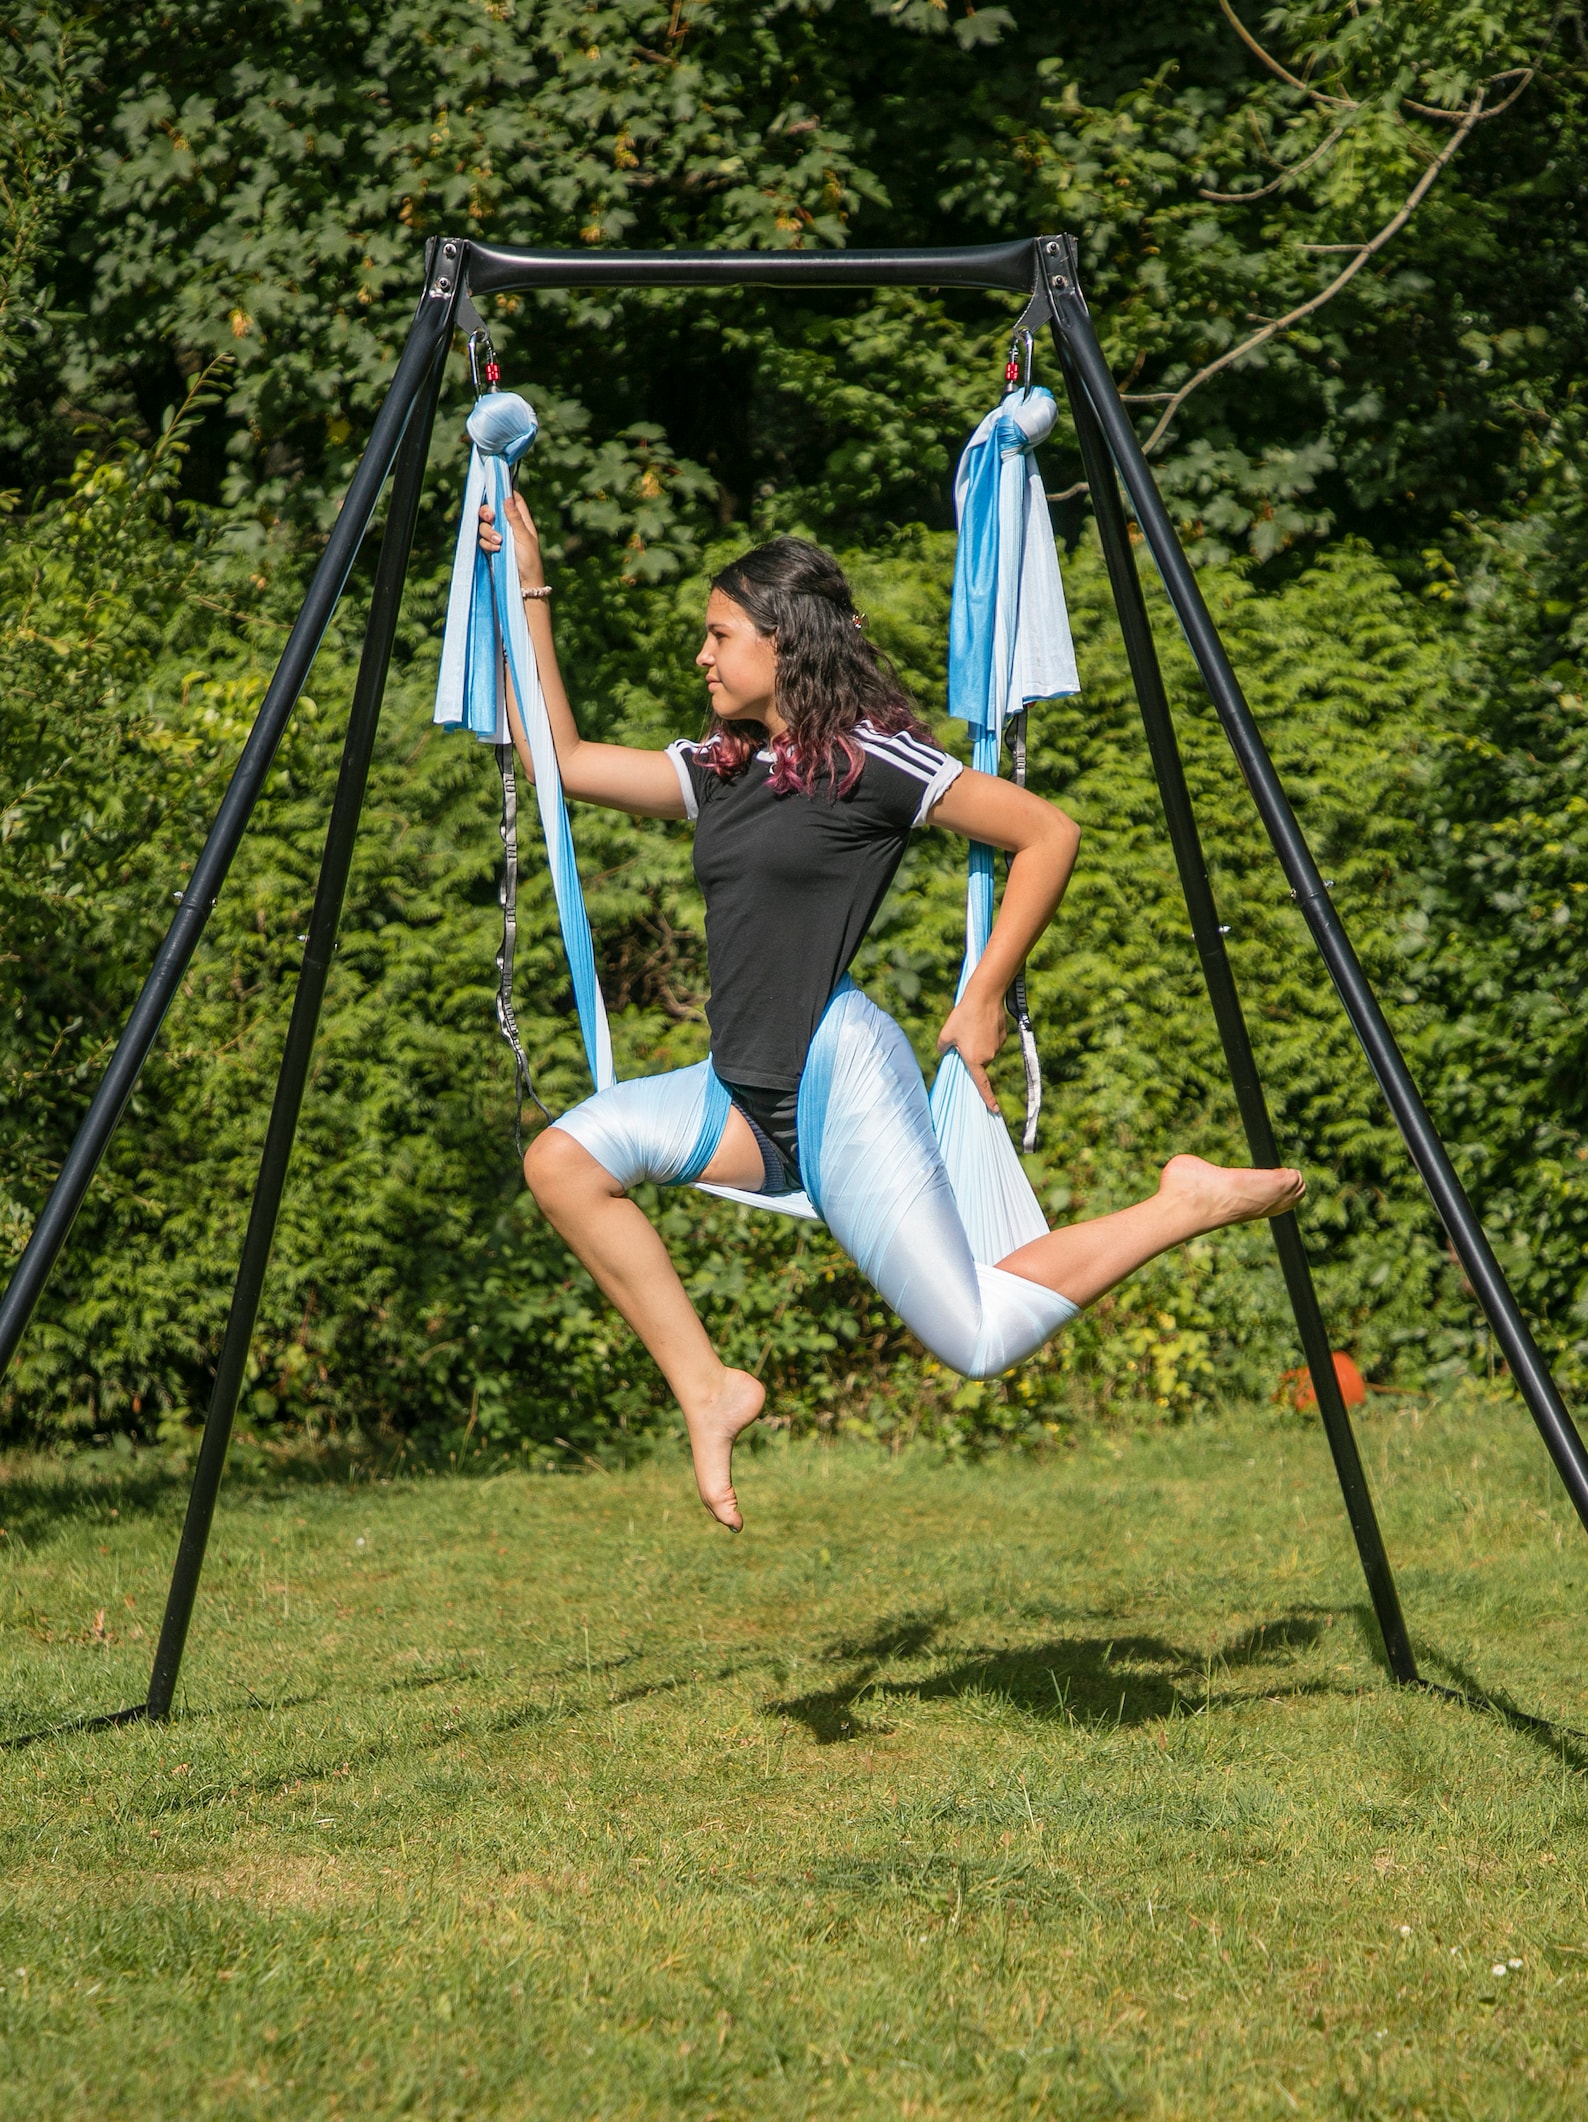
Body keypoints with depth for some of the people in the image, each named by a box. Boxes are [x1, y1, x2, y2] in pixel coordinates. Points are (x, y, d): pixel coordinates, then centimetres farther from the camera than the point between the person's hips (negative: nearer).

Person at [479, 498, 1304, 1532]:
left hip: (841, 1070, -7)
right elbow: (558, 758, 19)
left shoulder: (869, 760, -7)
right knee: (565, 1158, -13)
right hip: (749, 1095, 7)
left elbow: (1050, 833, -5)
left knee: (982, 1339, -13)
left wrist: (985, 999, -4)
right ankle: (709, 1388, -6)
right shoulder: (719, 769, 15)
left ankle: (1188, 1204, 8)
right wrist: (529, 589, 18)